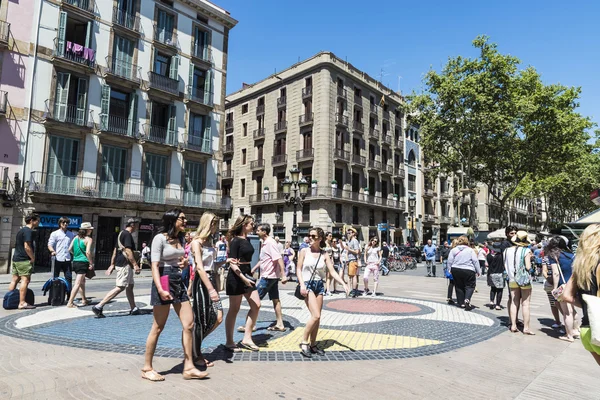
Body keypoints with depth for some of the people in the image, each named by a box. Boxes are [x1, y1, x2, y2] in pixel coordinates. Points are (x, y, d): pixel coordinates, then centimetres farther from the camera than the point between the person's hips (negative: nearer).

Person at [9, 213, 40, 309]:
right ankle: (22, 303, -9)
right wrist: (33, 258, -11)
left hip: (16, 258, 10)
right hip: (24, 260, -10)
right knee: (25, 280, -8)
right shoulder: (28, 231, -13)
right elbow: (27, 247, -21)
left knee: (14, 280, 13)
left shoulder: (21, 230, 18)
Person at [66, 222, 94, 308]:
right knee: (78, 283, -5)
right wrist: (91, 263, -10)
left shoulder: (76, 238, 8)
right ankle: (70, 303, -8)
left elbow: (70, 249, 6)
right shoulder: (88, 239, -9)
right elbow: (88, 252, -17)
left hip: (75, 262, 7)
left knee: (82, 281, 21)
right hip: (83, 263, -7)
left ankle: (84, 300, 31)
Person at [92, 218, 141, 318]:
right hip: (125, 264, -11)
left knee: (130, 286, 15)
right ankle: (99, 306, -10)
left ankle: (133, 309, 21)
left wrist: (112, 264, 21)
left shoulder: (121, 233, 17)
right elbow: (128, 251, -20)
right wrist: (135, 265, -20)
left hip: (119, 263, 11)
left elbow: (115, 250, 19)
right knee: (120, 287, -9)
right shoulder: (127, 234, -13)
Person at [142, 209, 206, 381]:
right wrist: (160, 289, -25)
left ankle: (189, 367, 11)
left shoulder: (180, 239, 14)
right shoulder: (160, 238, -9)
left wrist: (185, 263, 2)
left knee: (189, 324, 3)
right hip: (164, 281, -8)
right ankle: (147, 368, 19)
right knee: (158, 328, 2)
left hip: (178, 282, 8)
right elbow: (155, 266, -15)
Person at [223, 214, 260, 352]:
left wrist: (249, 275, 13)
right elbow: (232, 263, -17)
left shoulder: (247, 240, 10)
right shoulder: (235, 240, -13)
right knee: (234, 310, 2)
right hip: (236, 277, -8)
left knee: (256, 306, 5)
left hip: (247, 275, 8)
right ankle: (229, 342, 15)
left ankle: (246, 338, 14)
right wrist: (243, 277, -22)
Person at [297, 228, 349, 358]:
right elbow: (299, 269, -2)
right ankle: (304, 343, 1)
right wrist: (302, 284, -15)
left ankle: (313, 345, 21)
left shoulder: (324, 255, 3)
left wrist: (343, 284, -14)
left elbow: (332, 271, -1)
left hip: (319, 285, 4)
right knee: (316, 316, -15)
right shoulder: (304, 251, -1)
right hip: (307, 284, -4)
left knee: (317, 317, 7)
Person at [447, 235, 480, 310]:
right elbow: (475, 261, -1)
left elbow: (449, 261, 0)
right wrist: (478, 271, 6)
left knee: (459, 286, 13)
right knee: (470, 285, 8)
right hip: (468, 271, -2)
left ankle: (461, 303, 18)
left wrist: (450, 270, 9)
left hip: (456, 270, 2)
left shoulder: (453, 250, 2)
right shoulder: (470, 250, 0)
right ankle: (467, 299, -14)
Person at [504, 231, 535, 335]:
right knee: (525, 304, 3)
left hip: (512, 280, 4)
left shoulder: (507, 250, 2)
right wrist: (529, 259, 3)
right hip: (524, 280, -4)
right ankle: (526, 327, 5)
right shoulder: (526, 251, -12)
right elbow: (528, 267, -15)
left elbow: (505, 267, 6)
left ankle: (513, 325, 13)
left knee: (514, 303, 11)